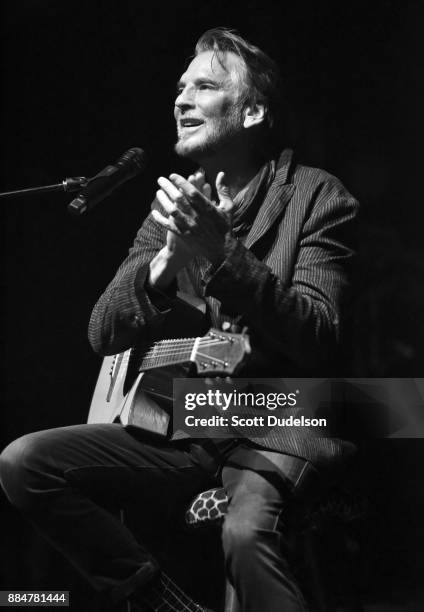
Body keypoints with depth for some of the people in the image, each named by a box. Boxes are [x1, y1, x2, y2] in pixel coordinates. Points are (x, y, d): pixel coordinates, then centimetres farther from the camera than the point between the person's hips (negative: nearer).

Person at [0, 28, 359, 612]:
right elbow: (103, 334, 3)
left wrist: (222, 253, -29)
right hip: (186, 423, 6)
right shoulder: (177, 202, 11)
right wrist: (164, 263, -18)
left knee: (246, 530, -38)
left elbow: (320, 344, -18)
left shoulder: (316, 197, -4)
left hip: (282, 422, -6)